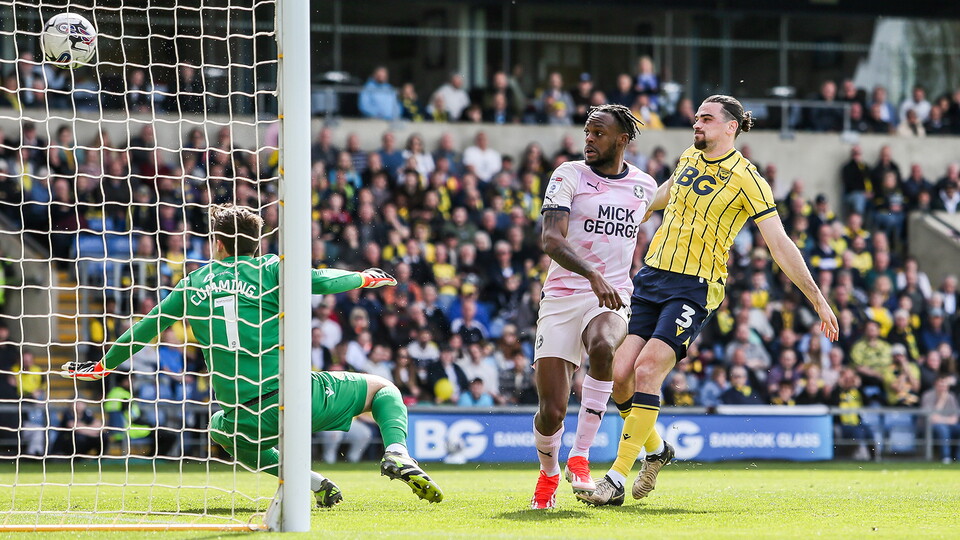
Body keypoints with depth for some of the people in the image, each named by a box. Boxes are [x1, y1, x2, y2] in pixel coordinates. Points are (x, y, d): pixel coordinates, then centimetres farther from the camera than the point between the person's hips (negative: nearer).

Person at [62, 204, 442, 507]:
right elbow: (323, 282, -8)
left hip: (249, 418, 1)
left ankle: (312, 482, 17)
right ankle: (397, 455, -13)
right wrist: (364, 277, 13)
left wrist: (102, 366, 34)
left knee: (219, 428, 38)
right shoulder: (270, 270, 3)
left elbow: (146, 328, 19)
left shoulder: (193, 284, 12)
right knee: (383, 388, 20)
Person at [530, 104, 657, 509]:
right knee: (551, 411, -8)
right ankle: (548, 472, 26)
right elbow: (551, 240, -16)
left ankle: (580, 458, -25)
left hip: (612, 300, 1)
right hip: (561, 297, -1)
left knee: (603, 347, -36)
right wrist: (593, 276, -31)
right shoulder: (568, 176, -2)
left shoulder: (644, 185, 11)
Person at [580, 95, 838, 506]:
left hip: (694, 288, -6)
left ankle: (617, 479, -19)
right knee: (620, 375, -6)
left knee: (647, 369, -21)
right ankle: (655, 450, 22)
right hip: (651, 277, 6)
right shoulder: (689, 159, 12)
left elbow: (781, 245, -7)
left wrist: (818, 301, -10)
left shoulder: (746, 180, -7)